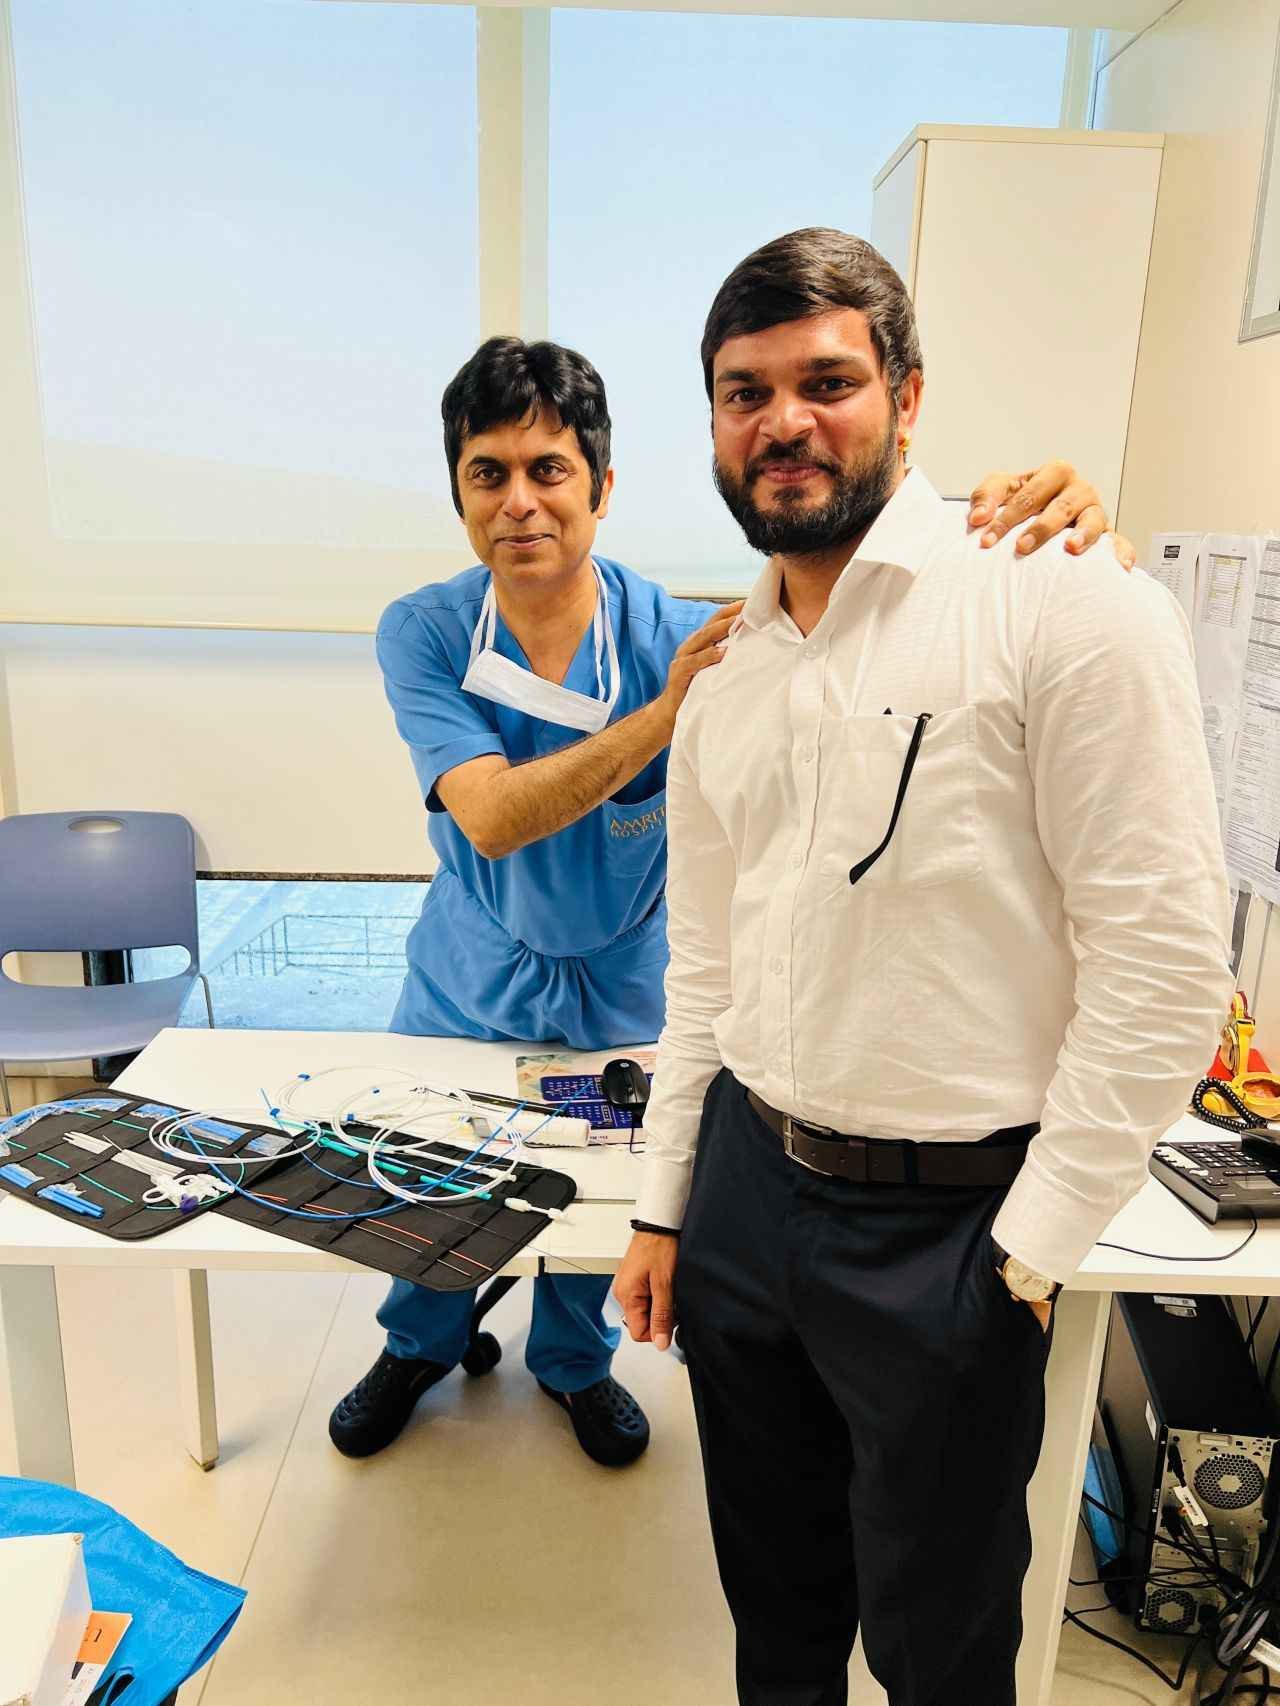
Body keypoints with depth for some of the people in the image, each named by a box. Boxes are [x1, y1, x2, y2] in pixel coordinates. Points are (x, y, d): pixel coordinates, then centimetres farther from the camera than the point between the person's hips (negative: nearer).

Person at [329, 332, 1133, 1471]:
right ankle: (419, 1347, 53)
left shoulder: (679, 638, -23)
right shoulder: (423, 633, -19)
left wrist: (1022, 537, -52)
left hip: (618, 986, 0)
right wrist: (666, 715, -44)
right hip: (468, 981, 1)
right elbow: (493, 817, -32)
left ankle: (574, 1361, 53)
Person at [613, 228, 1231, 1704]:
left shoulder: (1062, 603, -14)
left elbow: (1163, 960, -15)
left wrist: (1029, 1249, -12)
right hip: (747, 1181, 6)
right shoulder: (724, 670, 7)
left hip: (944, 1221, -5)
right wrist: (664, 1205, 13)